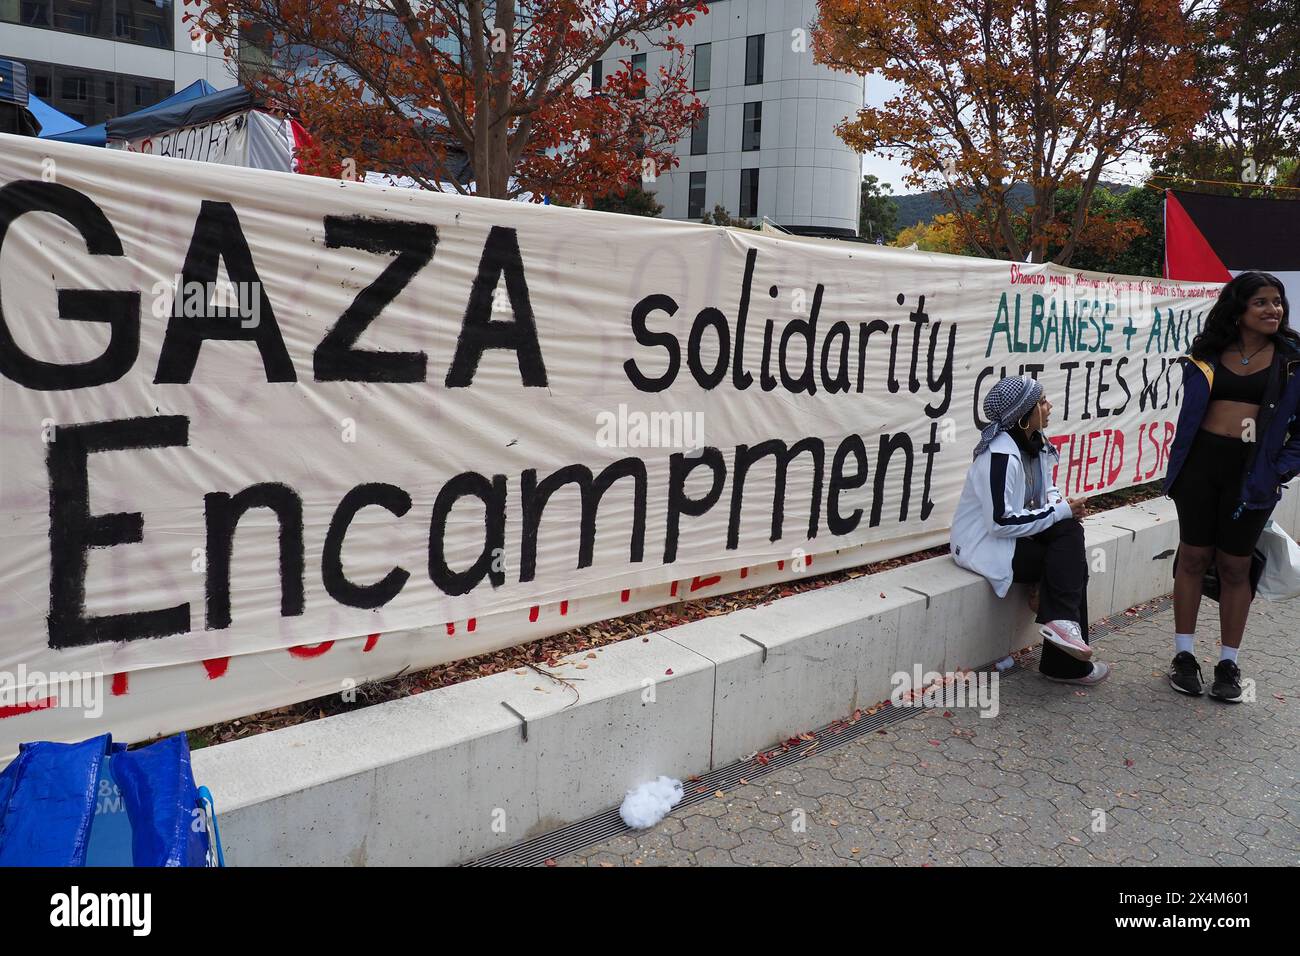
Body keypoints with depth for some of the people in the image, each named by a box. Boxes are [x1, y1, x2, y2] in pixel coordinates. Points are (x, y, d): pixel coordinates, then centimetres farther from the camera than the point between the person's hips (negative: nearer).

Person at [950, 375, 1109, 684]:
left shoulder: (1036, 442, 5)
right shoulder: (1001, 454, -25)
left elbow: (1046, 488, 19)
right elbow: (1002, 522, -28)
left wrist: (1059, 504, -6)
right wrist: (1060, 512, -19)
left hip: (1014, 534, 8)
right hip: (985, 544, -8)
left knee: (1070, 531, -14)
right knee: (1070, 564, -14)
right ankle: (1065, 662, -8)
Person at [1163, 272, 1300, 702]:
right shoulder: (1208, 353, 5)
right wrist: (1178, 463, 5)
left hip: (1251, 470, -1)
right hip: (1201, 461, 1)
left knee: (1235, 566, 6)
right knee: (1193, 557, 6)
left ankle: (1229, 663, 19)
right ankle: (1184, 654, 16)